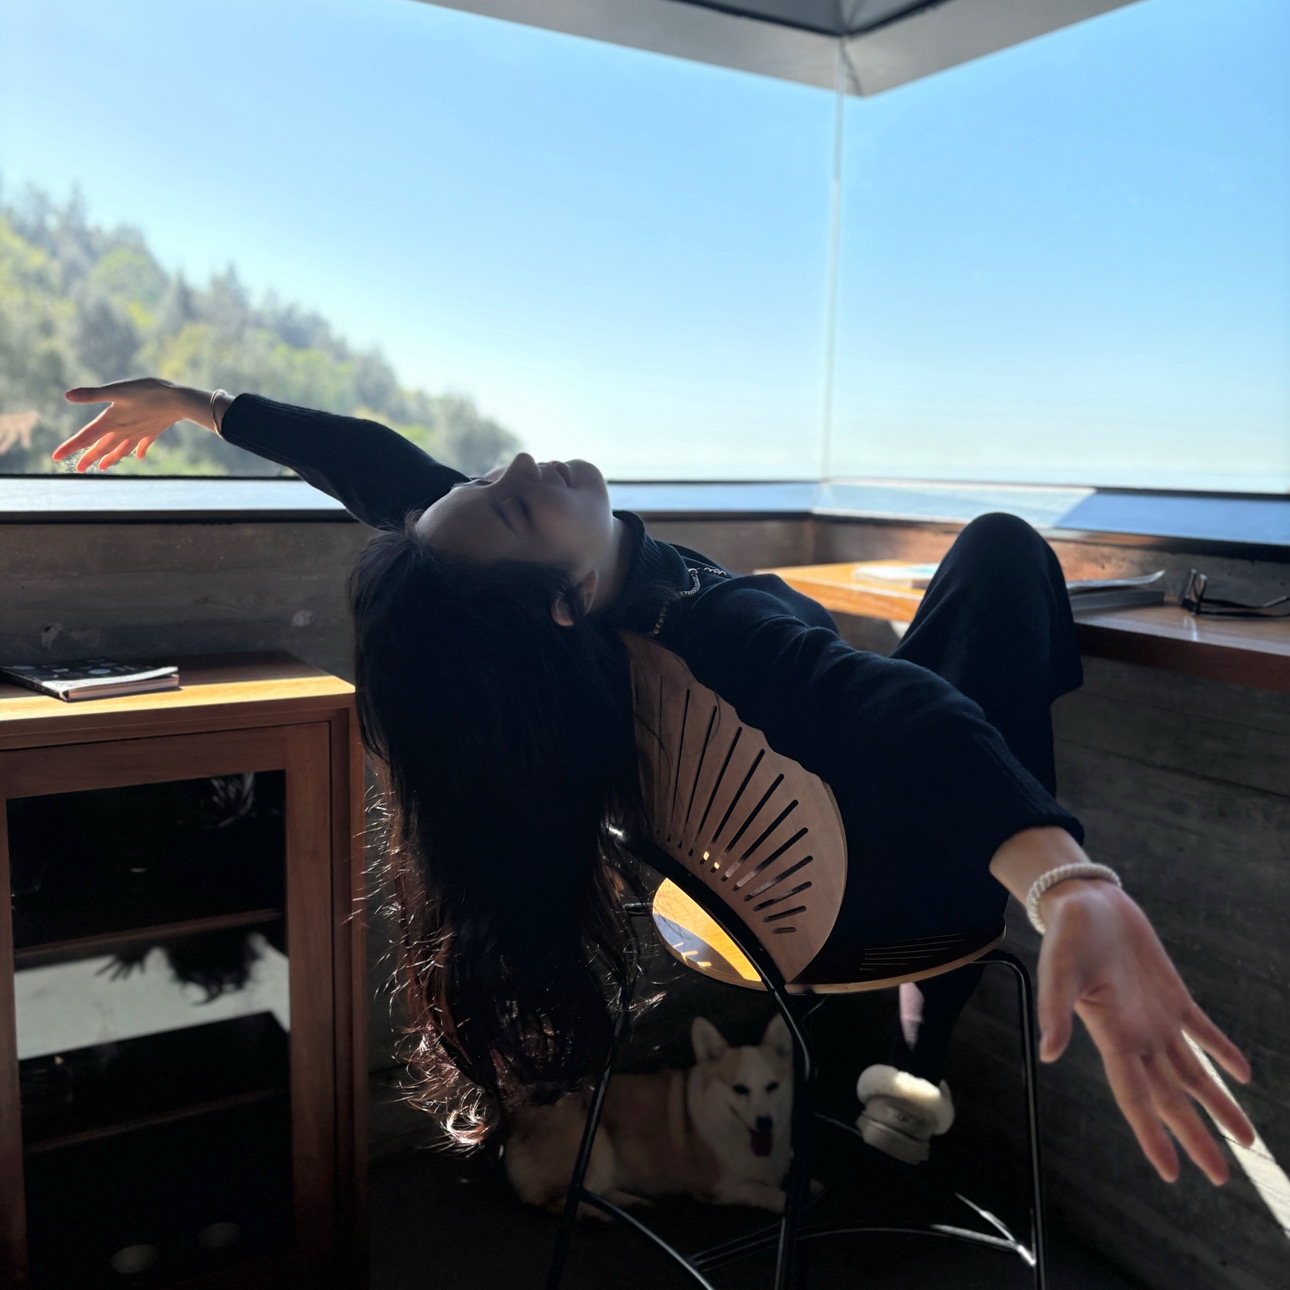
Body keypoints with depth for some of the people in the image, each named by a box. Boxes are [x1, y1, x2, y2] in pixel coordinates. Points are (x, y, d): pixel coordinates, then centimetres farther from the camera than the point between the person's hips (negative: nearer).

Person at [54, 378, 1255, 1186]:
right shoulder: (715, 641, -42)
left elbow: (380, 465, -11)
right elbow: (896, 715, -58)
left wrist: (200, 404, 1)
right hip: (895, 889, -6)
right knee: (1003, 549, 13)